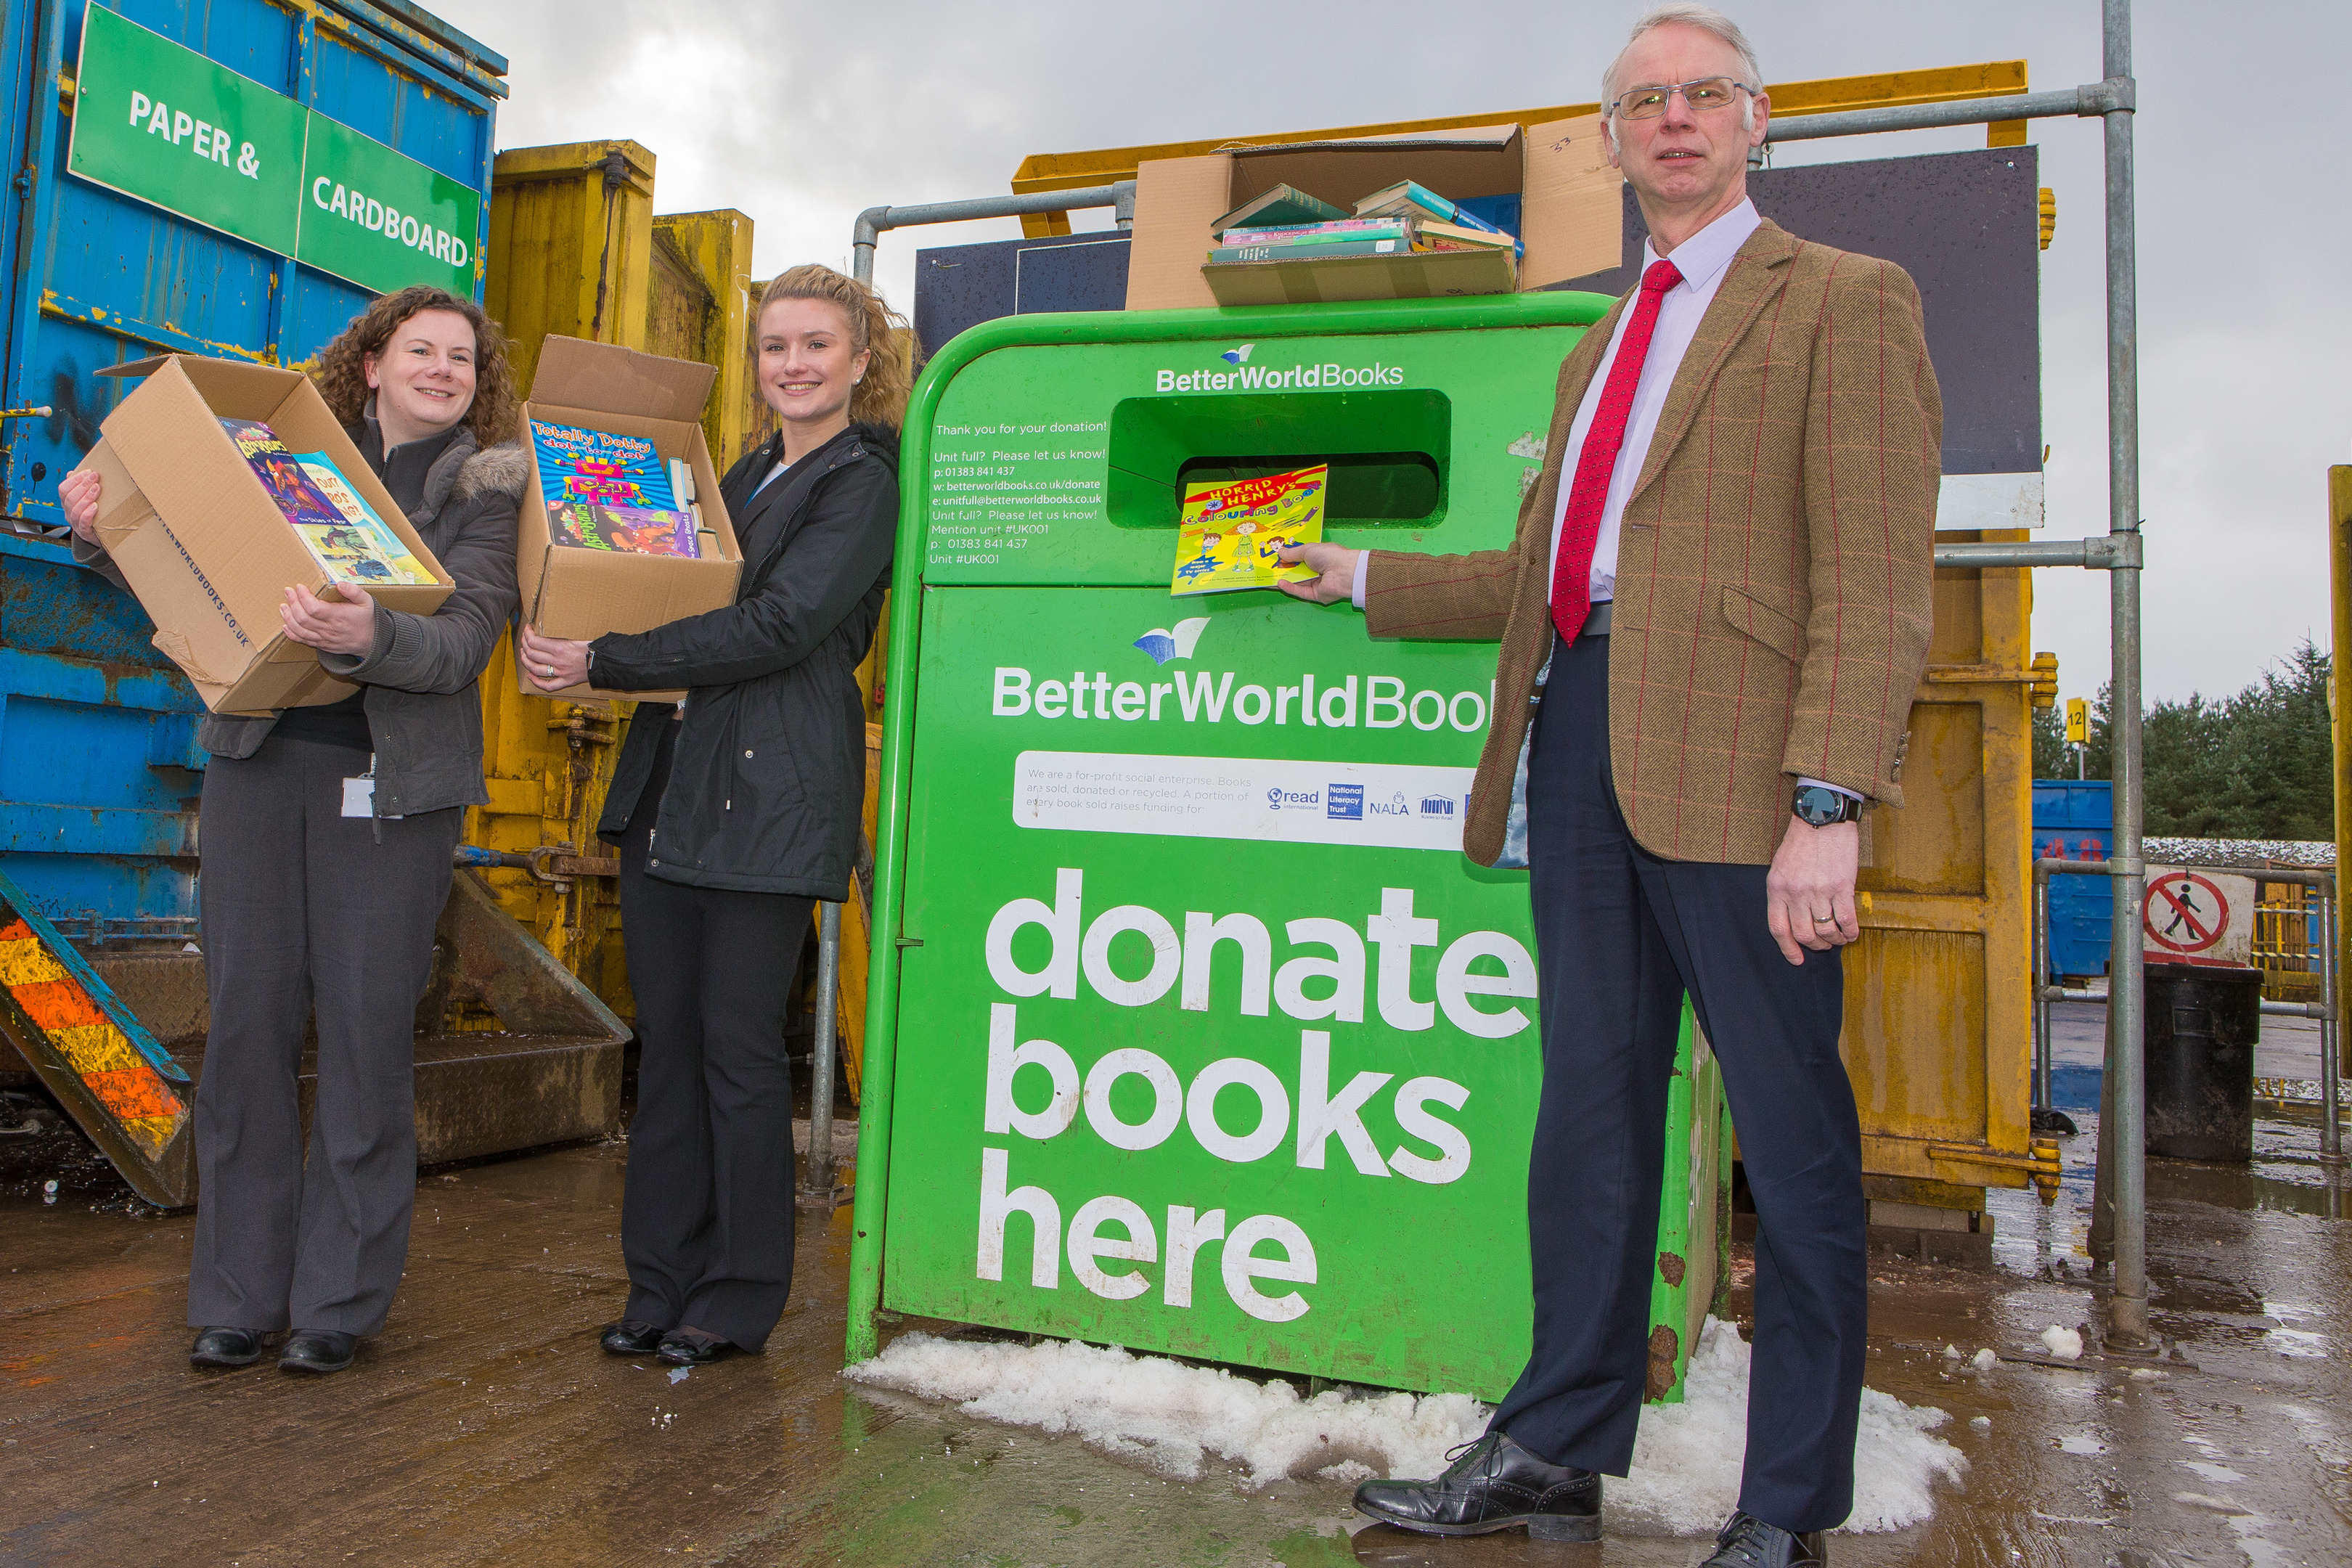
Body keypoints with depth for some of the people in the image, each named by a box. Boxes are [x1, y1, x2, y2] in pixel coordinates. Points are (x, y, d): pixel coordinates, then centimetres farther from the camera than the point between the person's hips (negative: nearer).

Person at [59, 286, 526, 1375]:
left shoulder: (488, 487, 3)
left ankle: (340, 1299, 13)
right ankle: (239, 1293, 17)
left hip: (390, 782, -3)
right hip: (257, 762, 3)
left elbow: (462, 642, -12)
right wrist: (103, 536, -1)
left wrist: (367, 635, -31)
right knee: (247, 1018, 4)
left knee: (366, 1034, -1)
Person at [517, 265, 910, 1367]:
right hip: (669, 781, 7)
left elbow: (777, 629, -16)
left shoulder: (862, 483, -3)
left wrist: (603, 664, -15)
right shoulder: (745, 478, 22)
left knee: (738, 1042, -2)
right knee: (667, 1038, 8)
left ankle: (741, 1296, 12)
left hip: (771, 791, -7)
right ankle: (663, 1283, 19)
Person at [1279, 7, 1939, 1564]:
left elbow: (1874, 581, -10)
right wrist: (1369, 577, 28)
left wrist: (1829, 806, -19)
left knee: (1792, 1138, 2)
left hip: (1732, 762, -7)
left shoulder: (1844, 303, 1)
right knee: (1589, 1113, 12)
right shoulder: (1602, 345, 24)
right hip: (1580, 745, 7)